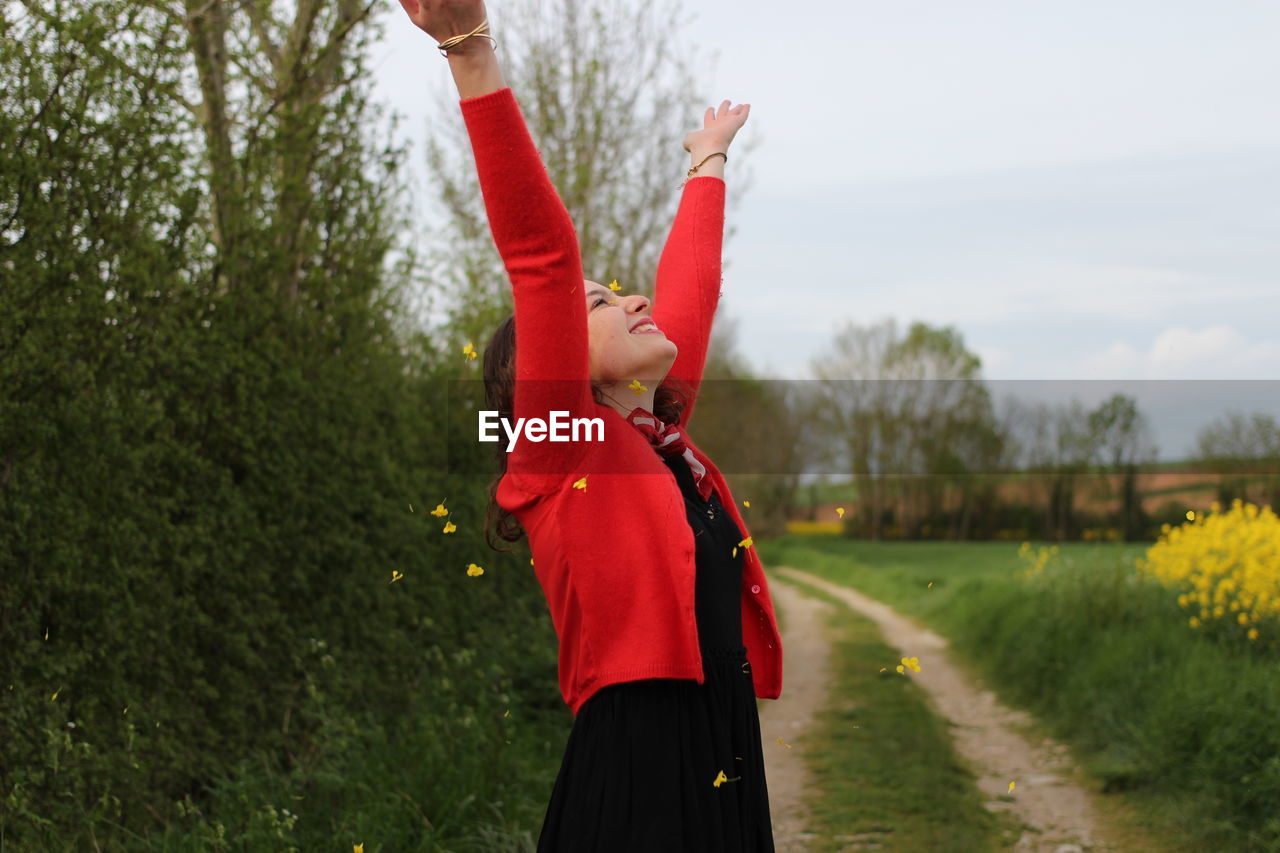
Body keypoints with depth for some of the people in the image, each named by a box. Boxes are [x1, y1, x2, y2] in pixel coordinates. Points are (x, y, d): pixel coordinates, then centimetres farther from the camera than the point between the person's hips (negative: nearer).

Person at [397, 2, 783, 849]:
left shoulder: (661, 437, 16)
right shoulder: (563, 441, -2)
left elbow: (690, 288, 28)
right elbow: (541, 254, -12)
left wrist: (709, 160, 41)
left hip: (728, 774, 8)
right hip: (635, 782, -7)